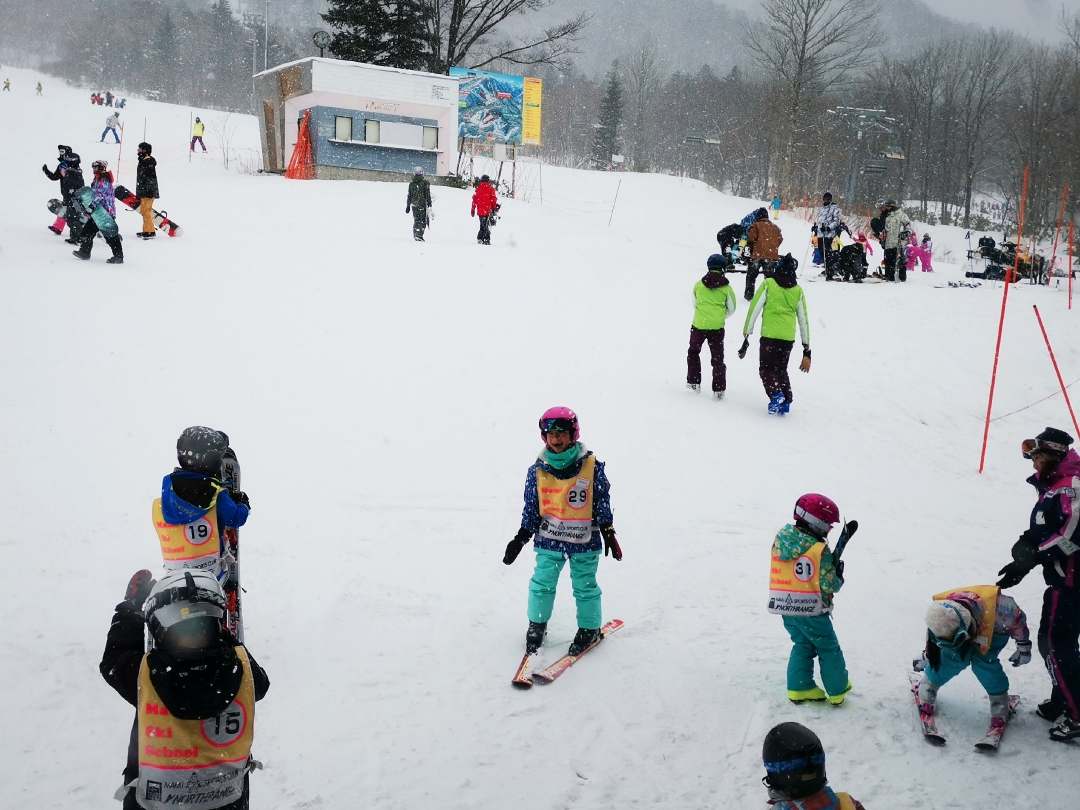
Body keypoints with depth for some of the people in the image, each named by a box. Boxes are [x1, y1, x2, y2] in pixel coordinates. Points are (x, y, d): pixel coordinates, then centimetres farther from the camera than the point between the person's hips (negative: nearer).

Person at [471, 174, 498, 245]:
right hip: (488, 210, -4)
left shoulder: (478, 188, 8)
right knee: (487, 225, -2)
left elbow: (474, 200, 10)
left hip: (480, 211, 4)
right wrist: (495, 208, 2)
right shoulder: (490, 188, -2)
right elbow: (494, 199, -5)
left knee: (482, 225, 16)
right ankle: (486, 240, -11)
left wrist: (473, 210, 16)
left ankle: (480, 238, 9)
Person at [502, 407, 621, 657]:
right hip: (549, 539, 1)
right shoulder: (537, 470, -3)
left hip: (584, 539, -1)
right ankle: (537, 624, 24)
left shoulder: (591, 466, -6)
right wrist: (521, 538, 2)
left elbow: (602, 502, 0)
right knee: (542, 583, 3)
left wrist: (608, 533, -1)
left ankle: (590, 629, 26)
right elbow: (531, 507, 4)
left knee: (585, 586, 8)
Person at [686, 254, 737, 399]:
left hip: (699, 325, 0)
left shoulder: (698, 285, 1)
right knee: (718, 359, 9)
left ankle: (693, 382, 20)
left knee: (693, 352, 22)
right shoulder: (727, 288, -2)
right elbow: (731, 310, 7)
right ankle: (718, 390, 6)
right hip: (717, 327, 0)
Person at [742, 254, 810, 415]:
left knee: (766, 368, 7)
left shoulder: (768, 284, 0)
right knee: (781, 369, 20)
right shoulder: (798, 290, 10)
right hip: (788, 337, 4)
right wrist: (807, 349, 17)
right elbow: (804, 320, 12)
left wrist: (746, 336, -2)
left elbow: (754, 310, -5)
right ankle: (786, 400, 8)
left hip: (769, 335, -4)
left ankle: (775, 394, -18)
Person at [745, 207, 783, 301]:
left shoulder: (756, 225, -2)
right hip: (772, 255, 3)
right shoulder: (774, 227, 12)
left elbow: (751, 238, -12)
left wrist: (749, 244, 9)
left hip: (757, 254, -3)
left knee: (751, 276, 10)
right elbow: (780, 239, 9)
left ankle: (749, 295, 10)